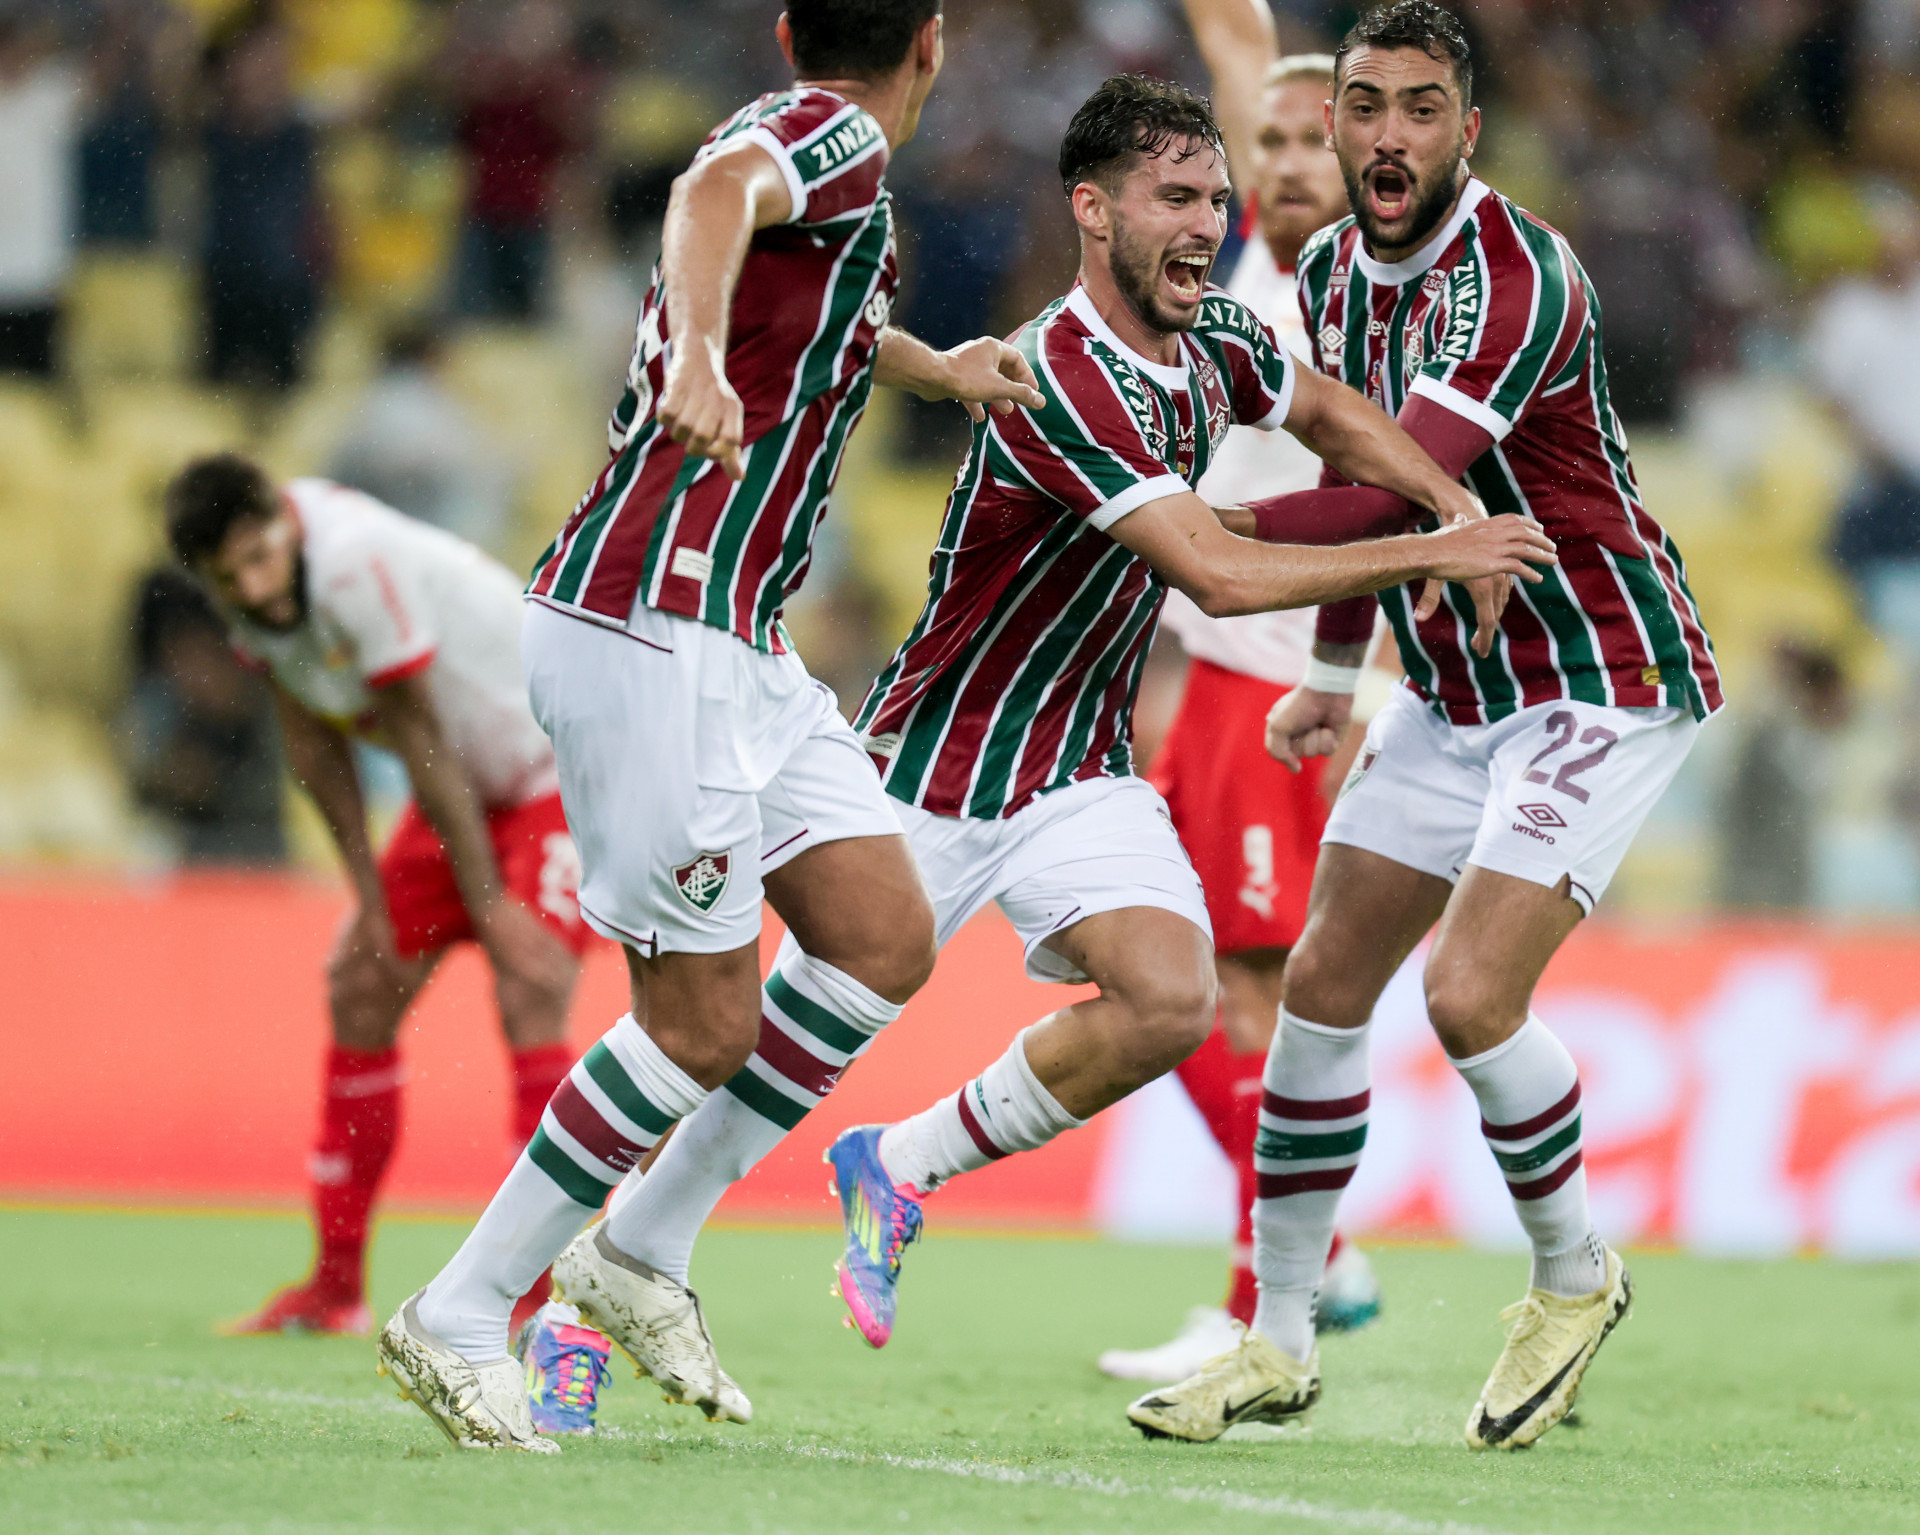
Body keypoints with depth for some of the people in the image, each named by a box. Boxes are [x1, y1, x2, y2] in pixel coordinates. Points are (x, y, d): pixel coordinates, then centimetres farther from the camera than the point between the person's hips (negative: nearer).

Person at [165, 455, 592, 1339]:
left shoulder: (354, 564, -34)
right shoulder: (252, 594, -9)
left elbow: (422, 744, -26)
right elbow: (313, 741, 2)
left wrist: (487, 902, -18)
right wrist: (369, 894, 1)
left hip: (556, 764, -9)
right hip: (467, 782, 9)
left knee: (530, 998, -21)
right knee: (361, 987, 7)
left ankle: (539, 1294, -20)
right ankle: (336, 1287, 16)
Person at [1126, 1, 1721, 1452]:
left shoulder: (1522, 279, -24)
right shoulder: (1332, 272, 3)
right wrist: (1333, 673, 25)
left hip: (1606, 679, -8)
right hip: (1457, 688, 8)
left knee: (1470, 998, -19)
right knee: (1322, 985, 3)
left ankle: (1575, 1277, 6)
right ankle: (1279, 1345, 14)